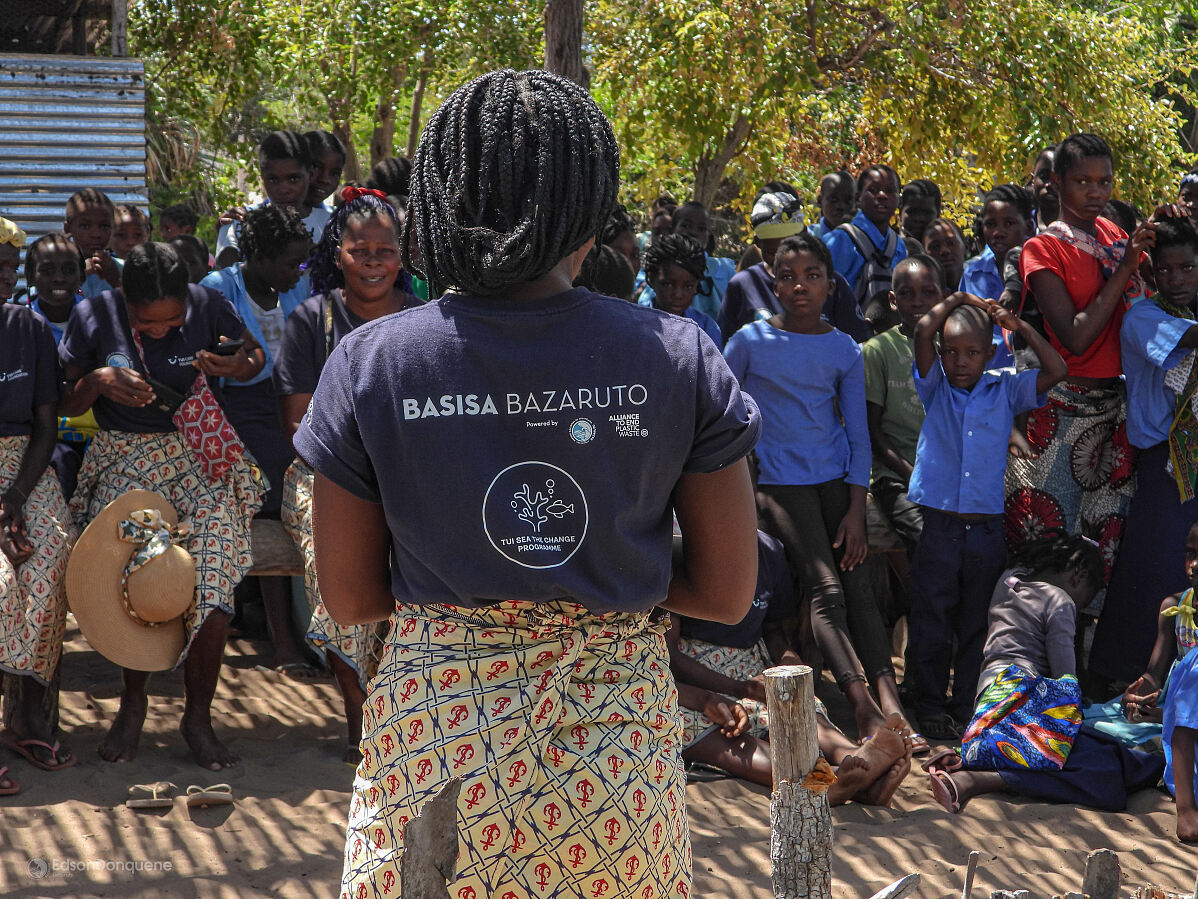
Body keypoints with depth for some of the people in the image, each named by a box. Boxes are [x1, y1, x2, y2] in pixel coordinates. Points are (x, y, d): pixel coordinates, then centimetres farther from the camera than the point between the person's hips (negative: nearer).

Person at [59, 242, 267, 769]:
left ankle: (198, 717, 3)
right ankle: (133, 700, 10)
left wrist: (233, 367, -14)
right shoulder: (93, 317, -6)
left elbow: (255, 356, 10)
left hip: (198, 454, 0)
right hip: (124, 461, 0)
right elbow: (66, 405, 3)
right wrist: (99, 381, -19)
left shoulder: (206, 306, -7)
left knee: (211, 587, -16)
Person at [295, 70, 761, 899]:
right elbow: (726, 595, -2)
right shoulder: (680, 358, -8)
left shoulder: (367, 365, -8)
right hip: (617, 740, 1)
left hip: (433, 740, 0)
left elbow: (350, 599, -1)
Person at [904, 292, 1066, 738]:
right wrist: (959, 299, 2)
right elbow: (924, 329, -10)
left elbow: (1056, 371, -2)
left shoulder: (1005, 390, 8)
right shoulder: (935, 388, 3)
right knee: (932, 623, 2)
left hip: (987, 529, 2)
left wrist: (1018, 326, -1)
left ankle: (968, 708, 17)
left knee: (977, 625, 8)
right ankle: (929, 706, 12)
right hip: (938, 528, -1)